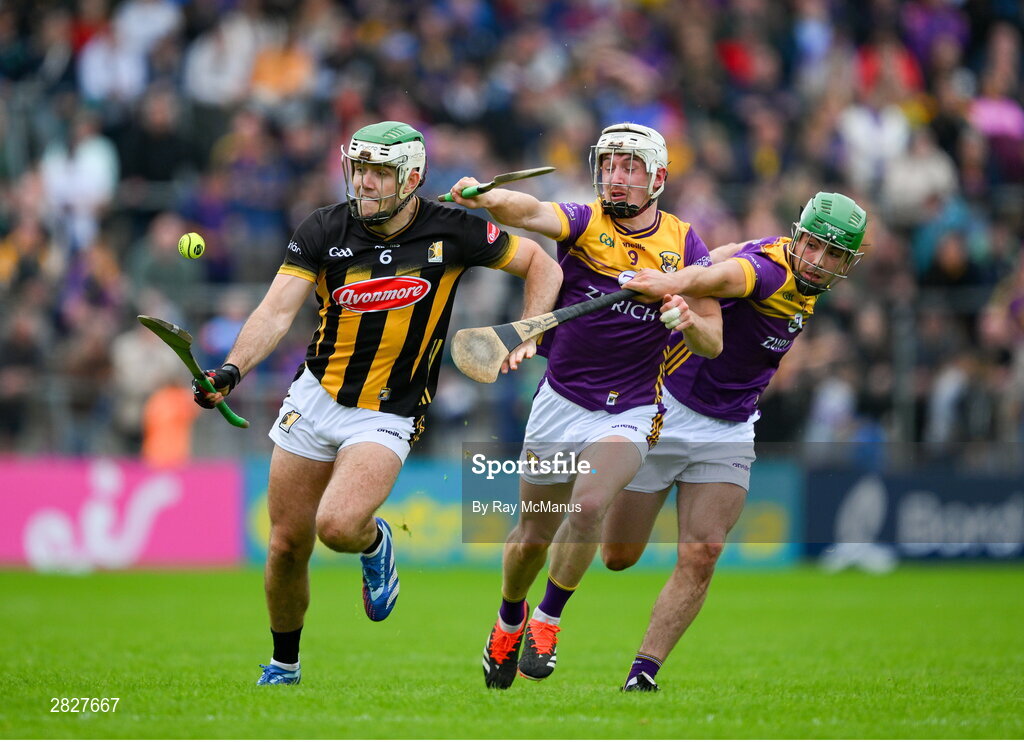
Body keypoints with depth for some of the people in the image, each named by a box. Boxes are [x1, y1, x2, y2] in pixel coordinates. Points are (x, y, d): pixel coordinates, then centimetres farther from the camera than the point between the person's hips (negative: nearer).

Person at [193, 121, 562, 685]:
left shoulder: (452, 232, -9)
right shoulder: (325, 230, -7)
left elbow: (542, 265, 4)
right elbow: (277, 311, -16)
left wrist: (525, 337, -7)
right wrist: (233, 369, -32)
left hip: (388, 417, -3)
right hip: (314, 399, 3)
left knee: (338, 525, -27)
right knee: (288, 544, 5)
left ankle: (375, 544, 11)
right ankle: (283, 665, 29)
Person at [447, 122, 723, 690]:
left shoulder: (683, 244, -1)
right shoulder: (585, 223, -6)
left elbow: (713, 342, 3)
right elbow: (529, 212, -29)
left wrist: (690, 322, -20)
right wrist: (485, 197, -50)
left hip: (628, 413, -1)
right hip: (561, 402, 1)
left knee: (589, 506, -24)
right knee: (534, 531, 11)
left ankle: (547, 621, -2)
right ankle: (509, 617, 41)